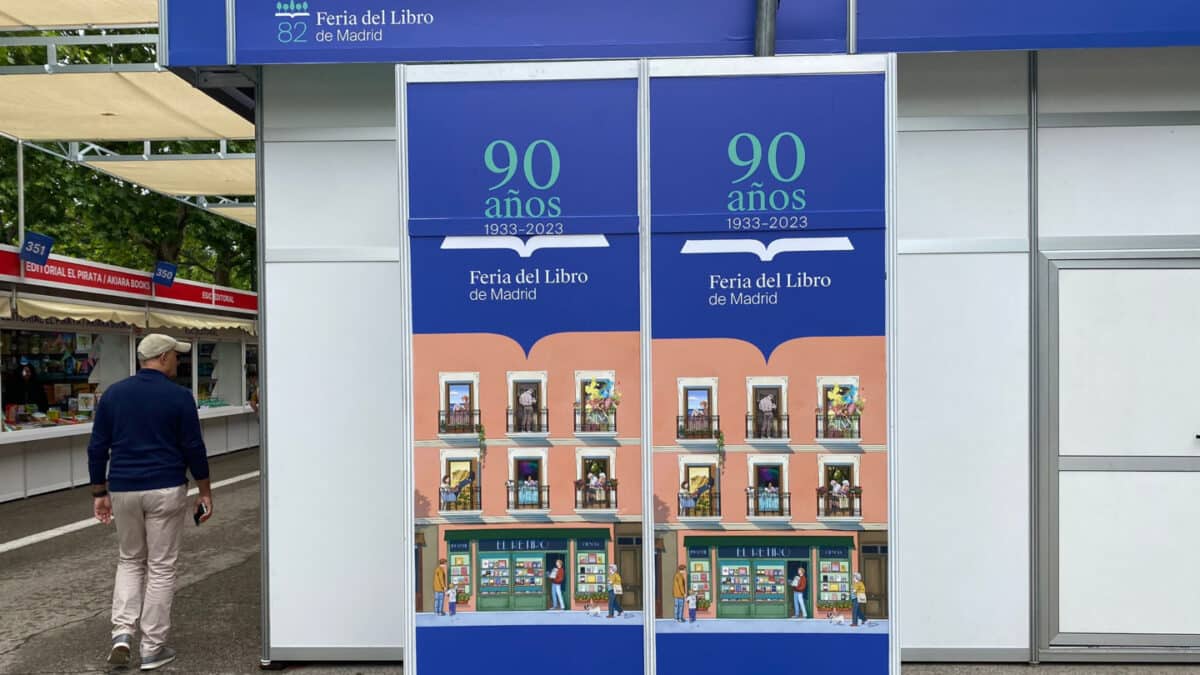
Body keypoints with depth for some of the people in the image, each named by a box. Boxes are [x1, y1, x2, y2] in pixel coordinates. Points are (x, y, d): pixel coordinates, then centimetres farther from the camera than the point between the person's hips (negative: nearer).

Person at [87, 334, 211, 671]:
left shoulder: (113, 393, 4)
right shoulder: (179, 396, -8)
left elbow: (97, 447, 6)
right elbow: (193, 449, -7)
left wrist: (99, 493, 14)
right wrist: (205, 492, 2)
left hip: (123, 490, 4)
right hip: (166, 491, -4)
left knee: (130, 560, 21)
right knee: (161, 567, 6)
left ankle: (122, 632, 7)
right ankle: (153, 648, 12)